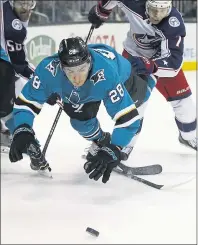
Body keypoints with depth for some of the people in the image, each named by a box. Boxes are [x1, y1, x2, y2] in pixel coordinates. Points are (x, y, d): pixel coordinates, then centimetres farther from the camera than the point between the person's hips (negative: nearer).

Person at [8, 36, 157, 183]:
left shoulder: (107, 73, -51)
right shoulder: (49, 69, -44)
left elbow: (128, 118, -49)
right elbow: (26, 102, -34)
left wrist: (113, 152, -58)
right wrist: (22, 133, -51)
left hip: (120, 71, -1)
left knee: (136, 98, 24)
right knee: (80, 120, -15)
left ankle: (147, 75, 59)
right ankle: (101, 141, 20)